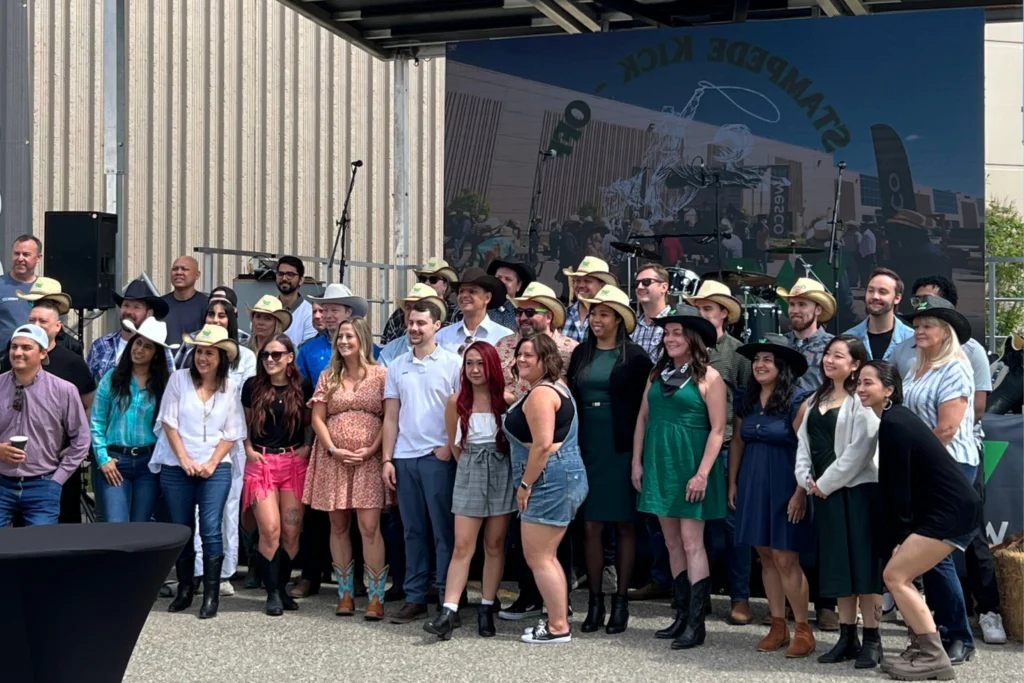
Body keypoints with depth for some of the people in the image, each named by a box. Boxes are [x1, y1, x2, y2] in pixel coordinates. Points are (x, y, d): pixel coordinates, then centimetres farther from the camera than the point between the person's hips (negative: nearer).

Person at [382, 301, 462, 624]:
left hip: (438, 456, -4)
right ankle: (415, 598, 14)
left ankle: (448, 599, 3)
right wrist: (387, 459, 5)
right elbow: (391, 417, 12)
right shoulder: (397, 366, 12)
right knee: (413, 530, 9)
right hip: (404, 457, 4)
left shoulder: (452, 363, -1)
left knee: (444, 530, -1)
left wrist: (450, 446, -12)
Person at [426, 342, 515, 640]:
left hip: (502, 474, 0)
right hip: (469, 474, 0)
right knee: (463, 546, -4)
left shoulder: (506, 399, -5)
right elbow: (454, 442, 11)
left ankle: (487, 608, 16)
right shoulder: (456, 401, -1)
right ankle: (449, 612, -7)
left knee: (494, 545, 6)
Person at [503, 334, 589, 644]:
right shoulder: (555, 387, 19)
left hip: (550, 479, -11)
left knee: (538, 557, -6)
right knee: (546, 556, 16)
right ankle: (558, 620, 21)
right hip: (565, 477, 11)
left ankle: (558, 627, -1)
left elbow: (542, 445, -23)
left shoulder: (540, 394, -14)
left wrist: (525, 484, -16)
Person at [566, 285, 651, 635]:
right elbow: (571, 399, 13)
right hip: (587, 448, 4)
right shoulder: (581, 354, 10)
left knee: (624, 526, 4)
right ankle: (595, 603, 11)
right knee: (591, 526, 3)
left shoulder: (635, 356, -3)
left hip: (622, 449, -4)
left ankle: (620, 602, 12)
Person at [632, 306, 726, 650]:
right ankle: (682, 614, 17)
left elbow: (717, 430, -10)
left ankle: (695, 622, -5)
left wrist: (702, 473, -15)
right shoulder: (657, 373, 10)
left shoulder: (708, 377, -6)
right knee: (672, 543, 10)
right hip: (658, 463, 6)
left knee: (691, 542, -7)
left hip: (690, 466, -6)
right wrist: (637, 462, 6)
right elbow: (643, 418, 12)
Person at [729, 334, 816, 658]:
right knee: (766, 557, 9)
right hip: (752, 482, 6)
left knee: (785, 558, -6)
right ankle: (778, 626, 17)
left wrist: (801, 492, -18)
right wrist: (732, 483, 9)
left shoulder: (797, 400, -11)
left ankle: (803, 629, 5)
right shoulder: (746, 399, 8)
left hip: (784, 483, -6)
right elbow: (737, 442, 13)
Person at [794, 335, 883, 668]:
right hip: (823, 491, 7)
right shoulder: (816, 400, 16)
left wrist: (826, 483, -11)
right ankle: (847, 637, 15)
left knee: (863, 562, -5)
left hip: (859, 489, -7)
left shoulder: (862, 400, -8)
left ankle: (872, 639, 1)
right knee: (838, 563, 9)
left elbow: (860, 450, -15)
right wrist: (806, 479, 0)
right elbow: (804, 441, 15)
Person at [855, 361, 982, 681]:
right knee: (901, 575, 11)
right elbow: (894, 483, 17)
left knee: (895, 575, -8)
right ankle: (921, 648, 17)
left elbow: (898, 486, -14)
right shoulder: (896, 418, 14)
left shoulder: (893, 424, -16)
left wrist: (898, 534, -4)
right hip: (949, 509, 10)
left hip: (952, 512, -10)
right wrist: (899, 535, 15)